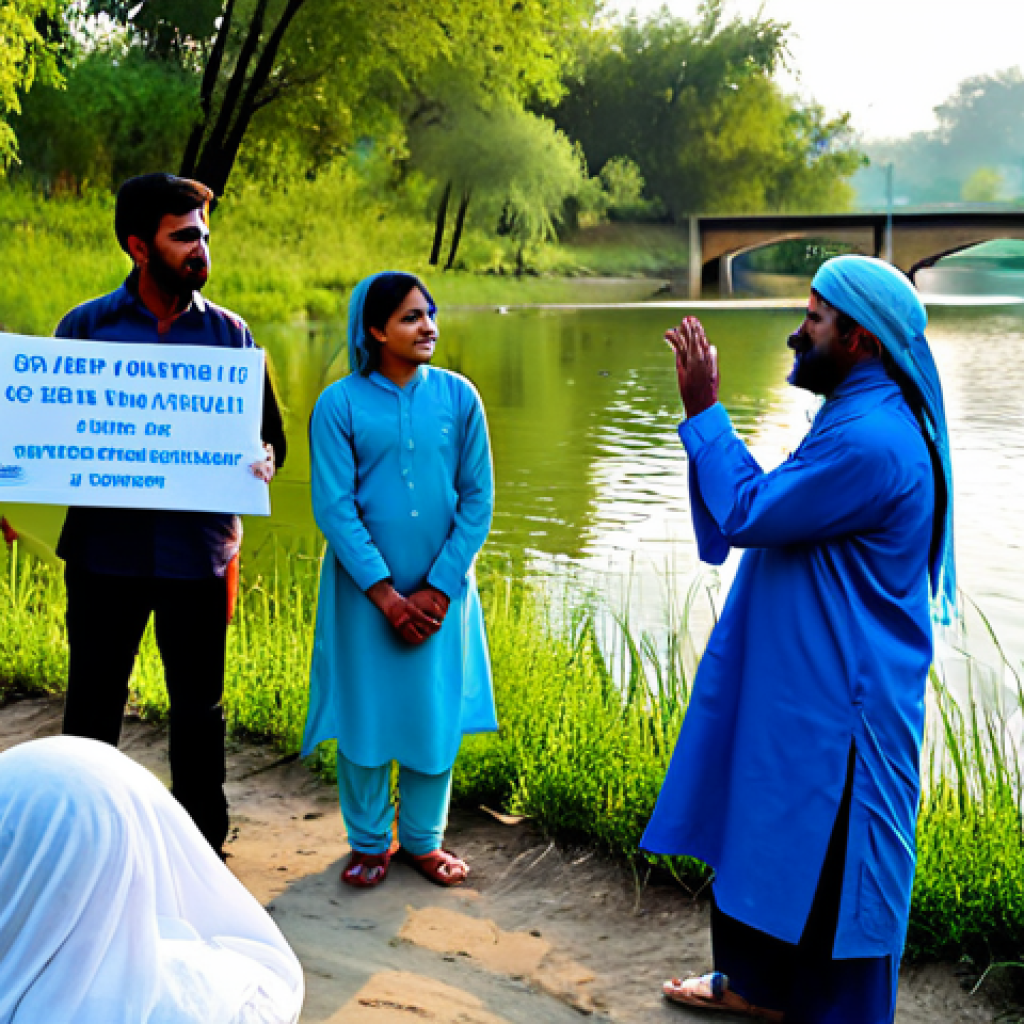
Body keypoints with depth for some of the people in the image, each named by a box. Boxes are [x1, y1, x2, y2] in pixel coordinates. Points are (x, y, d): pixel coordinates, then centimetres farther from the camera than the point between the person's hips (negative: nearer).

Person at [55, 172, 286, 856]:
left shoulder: (227, 333, 6)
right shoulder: (86, 326, 3)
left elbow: (269, 434, 8)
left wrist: (261, 461, -15)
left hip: (199, 549, 1)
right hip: (105, 546, -1)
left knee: (199, 708, 12)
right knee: (93, 704, 9)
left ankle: (203, 847, 27)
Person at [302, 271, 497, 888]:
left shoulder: (458, 397, -3)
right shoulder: (339, 405, -8)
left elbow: (477, 500, -2)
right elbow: (334, 507, -9)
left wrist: (436, 590, -8)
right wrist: (386, 594, -14)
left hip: (442, 588, 2)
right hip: (365, 589, -1)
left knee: (435, 713, 9)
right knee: (366, 713, 7)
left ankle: (423, 838, 28)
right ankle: (370, 841, 26)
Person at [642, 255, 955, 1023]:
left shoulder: (872, 440, -25)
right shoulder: (858, 421, 10)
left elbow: (748, 514, -23)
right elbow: (771, 503, 14)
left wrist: (704, 412, -16)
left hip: (837, 701, -11)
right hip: (796, 682, 11)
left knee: (831, 862, 4)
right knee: (770, 835, 22)